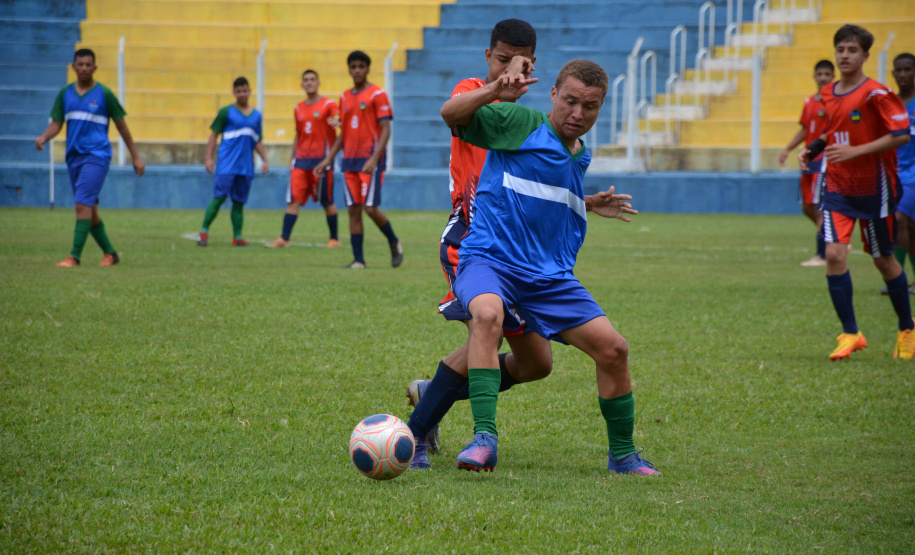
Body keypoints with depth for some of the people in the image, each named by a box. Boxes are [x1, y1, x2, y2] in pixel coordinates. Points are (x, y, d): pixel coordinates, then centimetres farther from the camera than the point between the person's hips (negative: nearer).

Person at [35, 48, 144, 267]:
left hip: (97, 156, -6)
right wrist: (43, 137, -12)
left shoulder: (104, 93, -2)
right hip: (74, 156, 6)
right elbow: (56, 124, 10)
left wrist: (135, 156, 6)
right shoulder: (65, 94, 10)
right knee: (89, 208, 9)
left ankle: (74, 256, -19)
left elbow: (121, 125, 4)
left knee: (83, 204, -17)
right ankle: (109, 253, 21)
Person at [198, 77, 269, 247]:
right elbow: (214, 135, 3)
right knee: (219, 197, -11)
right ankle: (204, 232, -9)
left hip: (246, 166, 4)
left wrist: (265, 161, 12)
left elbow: (258, 142, 22)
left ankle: (237, 236, 8)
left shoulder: (257, 116, 14)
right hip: (226, 163, -4)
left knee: (239, 202, 6)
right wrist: (209, 158, -6)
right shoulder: (226, 112, 2)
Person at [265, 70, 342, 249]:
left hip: (321, 160, -4)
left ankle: (334, 239, 14)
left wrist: (337, 122, -39)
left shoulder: (328, 105, -1)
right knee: (293, 200, -5)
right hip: (301, 160, 5)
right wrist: (292, 159, 19)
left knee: (327, 202, 2)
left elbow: (340, 119, -16)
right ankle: (284, 239, -7)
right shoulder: (298, 108, 15)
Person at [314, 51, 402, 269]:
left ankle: (394, 243, 12)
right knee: (353, 210, 1)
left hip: (370, 160, -6)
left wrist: (374, 159, -20)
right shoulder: (345, 97, 15)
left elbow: (385, 130, -9)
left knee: (371, 208, -12)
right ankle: (358, 259, 3)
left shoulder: (377, 95, -4)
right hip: (349, 161, 6)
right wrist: (328, 159, 15)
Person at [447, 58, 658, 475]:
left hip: (550, 276, 6)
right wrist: (495, 91, -26)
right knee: (487, 315, -39)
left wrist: (592, 207, 42)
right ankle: (484, 439, -42)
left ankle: (622, 454, 15)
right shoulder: (520, 123, -2)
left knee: (613, 349, -5)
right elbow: (453, 116, -14)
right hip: (489, 260, -6)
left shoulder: (579, 158, 19)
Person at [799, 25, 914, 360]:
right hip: (836, 186, 5)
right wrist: (814, 148, 4)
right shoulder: (827, 94, 6)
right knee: (834, 254, -12)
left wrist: (855, 151, -24)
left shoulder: (876, 94, -14)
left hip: (873, 188, -5)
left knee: (883, 260, 7)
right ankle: (850, 334, -5)